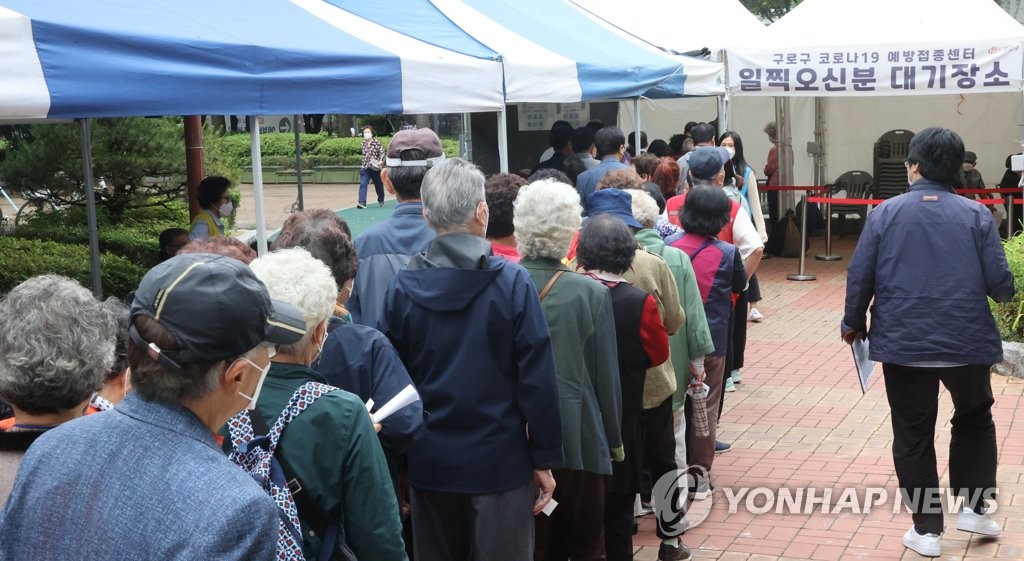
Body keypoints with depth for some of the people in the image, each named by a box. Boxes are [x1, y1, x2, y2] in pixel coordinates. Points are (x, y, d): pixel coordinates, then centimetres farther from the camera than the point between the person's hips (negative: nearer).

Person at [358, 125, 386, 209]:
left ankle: (381, 200, 37)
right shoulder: (362, 144, 6)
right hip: (364, 168, 3)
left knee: (379, 185, 13)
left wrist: (380, 161, -30)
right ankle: (361, 202, -21)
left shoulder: (377, 143, -7)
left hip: (375, 168, -2)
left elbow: (382, 152, -14)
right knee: (362, 184, -15)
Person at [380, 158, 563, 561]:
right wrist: (545, 459, -2)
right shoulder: (512, 282, -13)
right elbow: (537, 379, -12)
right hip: (500, 461, -3)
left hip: (429, 463, 3)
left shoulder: (404, 286, -5)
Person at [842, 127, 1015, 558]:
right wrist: (1005, 292, 18)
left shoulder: (885, 213, -4)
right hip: (967, 342, 1)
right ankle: (975, 508, 25)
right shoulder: (976, 215, -5)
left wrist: (854, 323, 13)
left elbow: (859, 277, -3)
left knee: (913, 438, 10)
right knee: (974, 421, 25)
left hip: (903, 344, 0)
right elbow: (999, 283, -7)